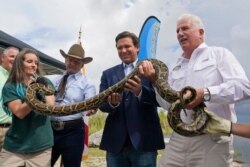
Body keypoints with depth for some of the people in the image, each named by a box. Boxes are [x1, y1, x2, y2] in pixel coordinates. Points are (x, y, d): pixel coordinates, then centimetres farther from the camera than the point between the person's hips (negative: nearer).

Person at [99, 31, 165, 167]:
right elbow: (102, 104, 3)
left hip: (144, 140, -2)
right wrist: (112, 103, -20)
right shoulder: (108, 74, 12)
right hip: (115, 141, 3)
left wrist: (140, 91, -27)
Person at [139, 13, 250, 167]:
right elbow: (168, 104, 13)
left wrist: (205, 93, -24)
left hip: (213, 140, -4)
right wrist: (155, 80, -1)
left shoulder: (219, 54, 2)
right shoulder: (177, 68, 17)